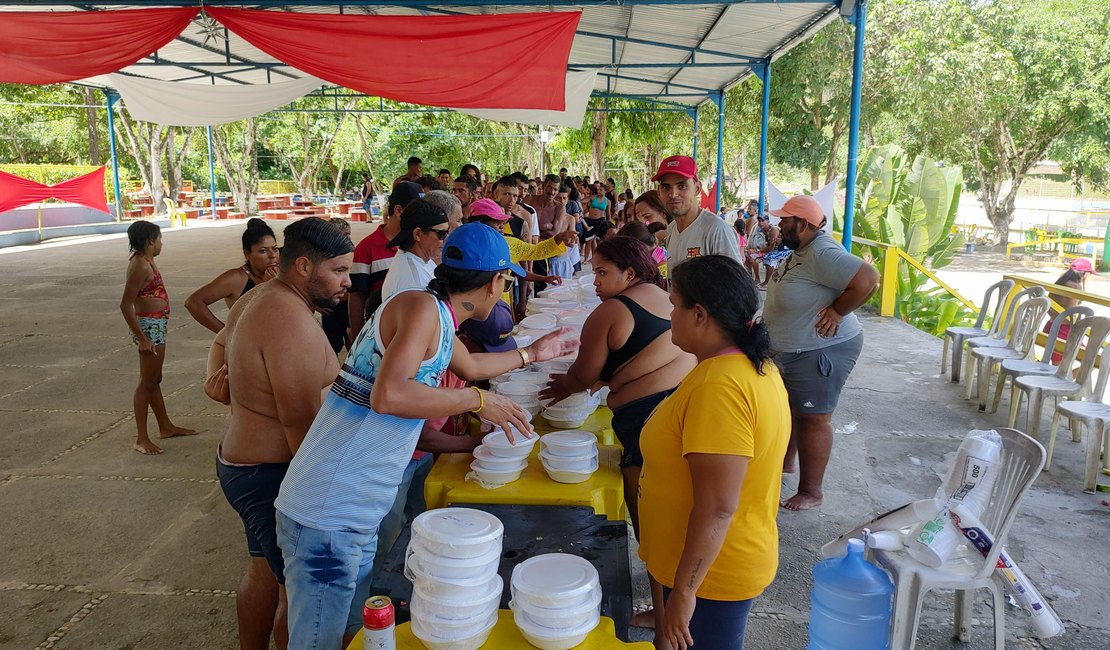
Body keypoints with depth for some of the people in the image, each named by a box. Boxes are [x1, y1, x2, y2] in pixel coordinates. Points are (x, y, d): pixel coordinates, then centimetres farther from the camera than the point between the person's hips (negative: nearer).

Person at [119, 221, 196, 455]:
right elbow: (125, 305, -22)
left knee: (154, 379, 19)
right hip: (150, 326, -10)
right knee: (147, 383, -3)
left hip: (156, 325, 10)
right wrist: (141, 338, -22)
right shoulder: (141, 266, -19)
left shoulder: (145, 261, 10)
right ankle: (141, 439, 5)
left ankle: (166, 426, 32)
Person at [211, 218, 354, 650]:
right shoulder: (292, 319, -25)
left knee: (264, 572, 24)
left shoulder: (257, 300, 9)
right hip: (273, 475, -11)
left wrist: (217, 377, 14)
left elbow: (223, 339, 30)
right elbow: (300, 421, -27)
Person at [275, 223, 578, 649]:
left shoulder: (440, 320, 14)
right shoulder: (422, 307, -16)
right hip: (329, 513, -9)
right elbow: (388, 395, -29)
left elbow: (471, 367, 34)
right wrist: (477, 400, -19)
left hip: (358, 513, 9)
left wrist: (532, 353, 46)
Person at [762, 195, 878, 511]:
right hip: (790, 350, 11)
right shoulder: (801, 249, 6)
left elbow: (868, 279, -34)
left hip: (820, 351, -11)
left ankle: (811, 491, 12)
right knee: (789, 408, 24)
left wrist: (837, 311, -25)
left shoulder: (822, 254, -25)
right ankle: (785, 461, 45)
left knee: (813, 418, 0)